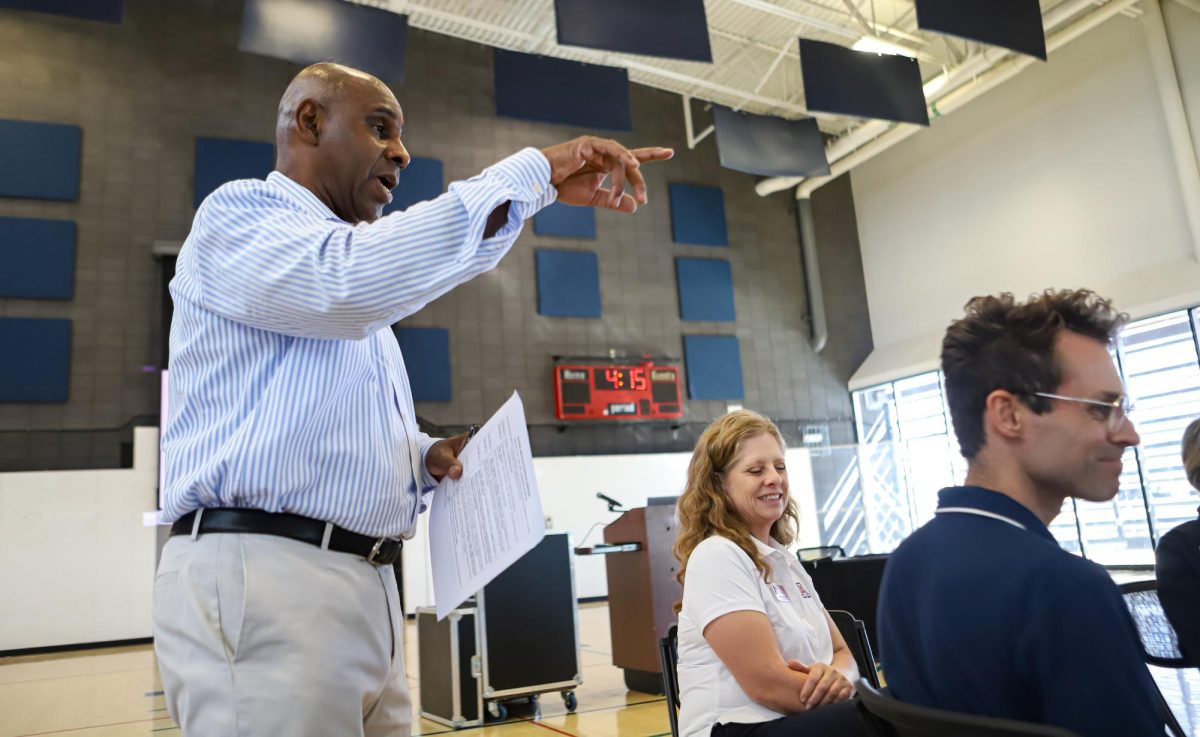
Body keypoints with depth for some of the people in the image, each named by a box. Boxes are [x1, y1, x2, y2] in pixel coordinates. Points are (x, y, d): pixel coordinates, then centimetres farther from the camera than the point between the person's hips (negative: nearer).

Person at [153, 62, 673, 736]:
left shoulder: (350, 288, 24)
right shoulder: (238, 215, -3)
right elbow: (352, 279, -27)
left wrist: (426, 459, 6)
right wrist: (533, 175, -23)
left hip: (364, 585, 8)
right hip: (262, 578, -8)